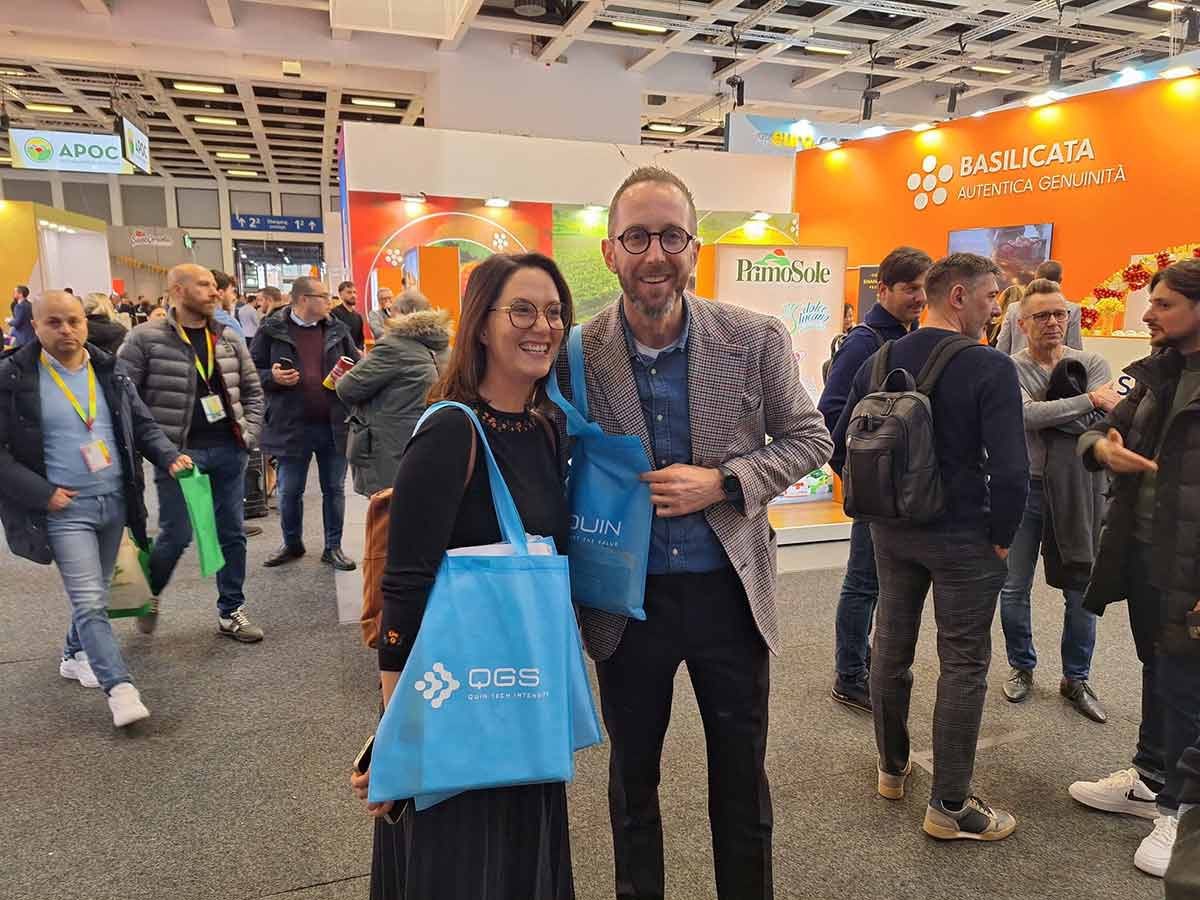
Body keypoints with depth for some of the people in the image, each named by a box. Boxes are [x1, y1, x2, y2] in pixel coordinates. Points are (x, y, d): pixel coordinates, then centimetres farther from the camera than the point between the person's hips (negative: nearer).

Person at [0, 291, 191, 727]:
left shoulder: (109, 370, 4)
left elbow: (142, 425, 10)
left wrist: (169, 457, -8)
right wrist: (42, 494, -14)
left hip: (115, 501, 5)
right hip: (64, 509, -5)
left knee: (94, 593, 19)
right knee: (90, 602, -9)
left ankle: (75, 656, 41)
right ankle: (120, 687, -5)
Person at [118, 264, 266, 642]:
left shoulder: (229, 339, 8)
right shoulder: (146, 338, -6)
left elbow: (253, 391, 15)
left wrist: (249, 435, 4)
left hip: (229, 451, 5)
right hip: (179, 452, -4)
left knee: (231, 534, 8)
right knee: (176, 535, -1)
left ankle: (231, 611, 21)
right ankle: (149, 593, 30)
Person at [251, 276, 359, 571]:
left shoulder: (337, 330, 6)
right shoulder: (271, 330, -2)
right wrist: (272, 377, -16)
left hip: (334, 424, 2)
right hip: (292, 425, -2)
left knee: (334, 489, 10)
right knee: (289, 492, 9)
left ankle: (333, 547, 24)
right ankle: (292, 544, 30)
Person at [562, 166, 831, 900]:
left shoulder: (756, 339, -10)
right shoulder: (578, 356, -11)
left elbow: (810, 439, -1)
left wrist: (721, 483, -17)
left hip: (730, 590, 0)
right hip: (627, 599, 0)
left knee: (742, 778, 19)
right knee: (632, 776, 21)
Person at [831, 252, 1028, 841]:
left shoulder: (880, 361, 2)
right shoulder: (991, 369, -15)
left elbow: (839, 447, 5)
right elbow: (1011, 470, -20)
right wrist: (1000, 539, -6)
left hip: (891, 531, 6)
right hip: (963, 537, -5)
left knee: (891, 646, 17)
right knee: (963, 665, 6)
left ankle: (892, 768, 34)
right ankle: (949, 806, 16)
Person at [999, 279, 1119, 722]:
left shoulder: (1093, 364, 0)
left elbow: (1101, 423, -15)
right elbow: (1025, 415, -24)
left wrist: (1043, 413, -16)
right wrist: (1088, 400, -20)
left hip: (1076, 491, 1)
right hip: (1024, 488, -1)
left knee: (1081, 590, 10)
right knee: (1014, 589, 9)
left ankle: (1076, 678, 29)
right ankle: (1021, 667, 31)